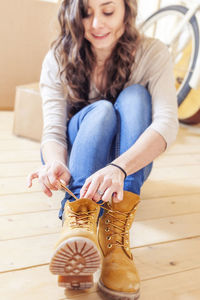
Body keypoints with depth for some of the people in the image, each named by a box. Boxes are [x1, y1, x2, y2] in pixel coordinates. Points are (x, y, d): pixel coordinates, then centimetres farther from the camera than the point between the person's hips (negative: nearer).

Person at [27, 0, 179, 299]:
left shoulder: (152, 54, -13)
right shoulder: (58, 60, -10)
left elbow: (167, 123, -29)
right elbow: (53, 130, -20)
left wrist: (118, 168, -47)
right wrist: (55, 163, -44)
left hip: (130, 165, 1)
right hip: (75, 165, 0)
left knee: (135, 96, -26)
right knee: (101, 110, -28)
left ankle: (115, 231, -42)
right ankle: (78, 224, -51)